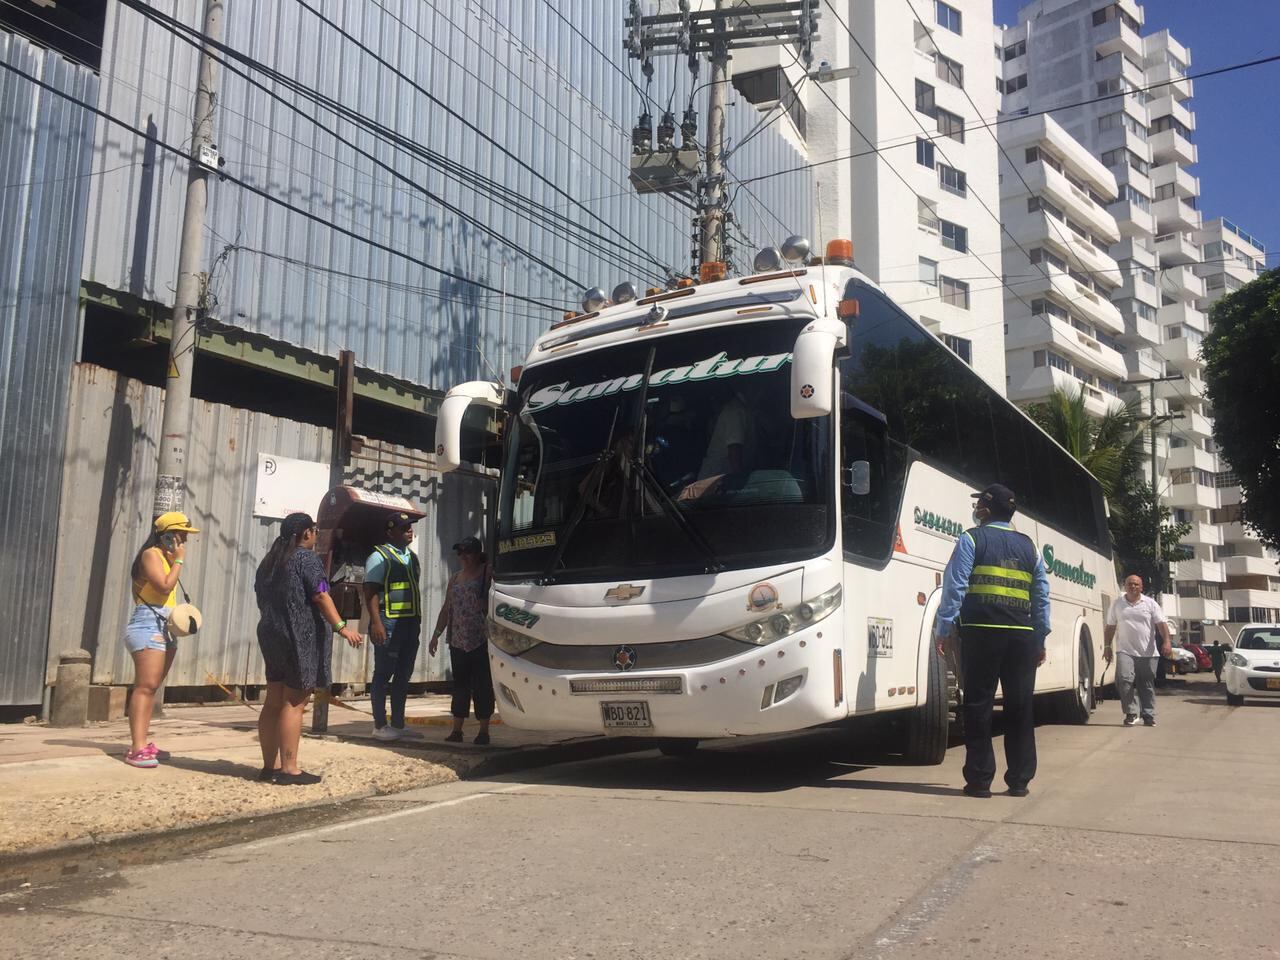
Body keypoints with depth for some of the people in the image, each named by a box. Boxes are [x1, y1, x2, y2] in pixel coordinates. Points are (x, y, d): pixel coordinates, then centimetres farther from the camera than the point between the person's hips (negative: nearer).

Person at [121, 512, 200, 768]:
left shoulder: (167, 557, 19)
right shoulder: (151, 554, -8)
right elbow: (164, 586, -20)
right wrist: (179, 561, -10)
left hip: (166, 627, 9)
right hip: (148, 625, -9)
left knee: (152, 687, 8)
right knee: (145, 686, -15)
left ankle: (143, 743, 10)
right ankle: (136, 749, -19)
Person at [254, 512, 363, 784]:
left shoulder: (269, 561, 15)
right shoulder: (307, 559, -10)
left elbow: (262, 598, 21)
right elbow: (320, 596, -19)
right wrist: (341, 627, -22)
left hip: (271, 636, 8)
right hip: (301, 639, -8)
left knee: (273, 703, 10)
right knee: (294, 703, -7)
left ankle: (270, 765, 14)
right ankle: (289, 769, -6)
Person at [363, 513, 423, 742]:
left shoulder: (412, 557, 19)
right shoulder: (380, 556, -5)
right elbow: (370, 592, -12)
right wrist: (376, 623, -22)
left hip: (411, 622, 8)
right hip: (389, 622, -8)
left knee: (403, 675, 11)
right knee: (383, 674, -2)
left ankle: (398, 724, 18)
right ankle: (380, 725, 4)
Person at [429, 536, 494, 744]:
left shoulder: (488, 573, -1)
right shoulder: (455, 579, 18)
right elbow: (446, 609, 22)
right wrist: (436, 634, 18)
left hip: (481, 641, -6)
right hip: (458, 641, 6)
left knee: (482, 686, -1)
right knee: (460, 685, 9)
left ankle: (484, 730, 6)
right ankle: (456, 730, 14)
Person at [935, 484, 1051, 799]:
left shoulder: (972, 539, 1)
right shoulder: (1028, 546, 15)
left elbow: (955, 586, -6)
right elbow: (1042, 595, 15)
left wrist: (945, 630, -3)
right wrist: (1040, 639, 19)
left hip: (981, 631, -4)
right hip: (1022, 634, 4)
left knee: (978, 705, 2)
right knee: (1020, 707, 10)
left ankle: (980, 780, 2)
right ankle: (1020, 781, 14)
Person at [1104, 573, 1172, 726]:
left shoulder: (1150, 603, 6)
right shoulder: (1117, 604, 8)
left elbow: (1162, 623, -1)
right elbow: (1110, 627, 11)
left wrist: (1167, 641, -16)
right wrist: (1107, 647, 6)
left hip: (1147, 652, 0)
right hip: (1125, 651, 0)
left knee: (1147, 685, 5)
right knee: (1125, 680, -16)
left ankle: (1149, 716, 14)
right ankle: (1131, 713, -6)